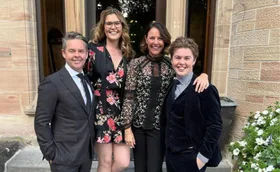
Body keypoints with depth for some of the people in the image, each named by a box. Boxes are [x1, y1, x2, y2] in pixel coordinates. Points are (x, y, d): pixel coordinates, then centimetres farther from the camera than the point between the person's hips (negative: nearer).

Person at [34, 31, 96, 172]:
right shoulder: (52, 83, -15)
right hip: (64, 156, -6)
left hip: (87, 153, 7)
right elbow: (41, 123, -14)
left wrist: (91, 144, 6)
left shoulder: (88, 80, 5)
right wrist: (51, 155, -13)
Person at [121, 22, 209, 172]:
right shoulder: (135, 63, -5)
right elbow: (128, 97, -6)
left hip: (159, 126, 0)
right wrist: (127, 128, -7)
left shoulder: (171, 64, -1)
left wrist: (203, 75, -18)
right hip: (138, 125, 0)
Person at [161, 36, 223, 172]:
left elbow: (215, 126, -16)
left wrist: (202, 157, -15)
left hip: (191, 158, -6)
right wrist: (168, 148, 7)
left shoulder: (205, 89, -17)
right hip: (170, 155, 6)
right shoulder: (171, 86, 4)